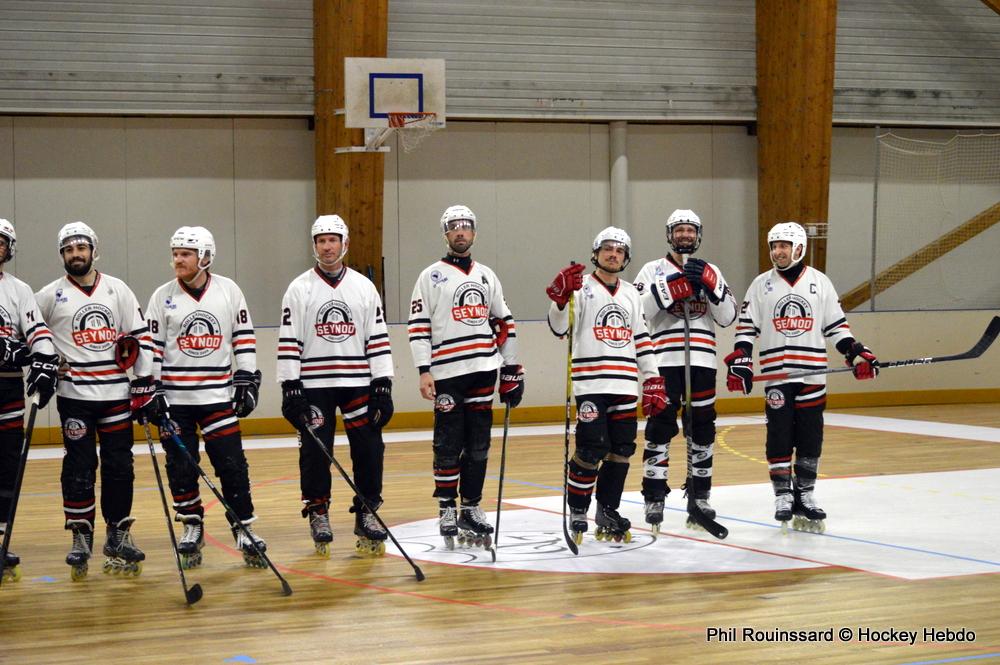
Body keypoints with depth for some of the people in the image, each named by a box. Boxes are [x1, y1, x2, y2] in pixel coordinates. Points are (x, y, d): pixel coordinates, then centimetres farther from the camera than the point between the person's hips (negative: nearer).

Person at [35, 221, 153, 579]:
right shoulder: (50, 295, 1)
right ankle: (81, 538, 5)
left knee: (119, 466, 4)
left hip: (116, 393, 2)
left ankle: (118, 535, 15)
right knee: (79, 468, -2)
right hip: (74, 395, -2)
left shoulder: (117, 289, 5)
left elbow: (141, 336, 6)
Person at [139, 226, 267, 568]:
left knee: (232, 464, -4)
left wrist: (246, 382, 3)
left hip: (218, 395, 0)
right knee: (181, 468, 4)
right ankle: (192, 528, 19)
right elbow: (150, 347, 1)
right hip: (174, 399, 0)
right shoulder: (163, 296, 0)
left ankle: (243, 529, 5)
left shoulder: (228, 291, 1)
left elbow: (243, 337, 7)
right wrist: (148, 392, -4)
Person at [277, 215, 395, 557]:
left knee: (369, 448, -1)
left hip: (357, 382, 2)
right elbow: (288, 342, -1)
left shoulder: (364, 287, 8)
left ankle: (366, 514, 11)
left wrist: (383, 386, 1)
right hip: (313, 385, -2)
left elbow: (377, 339, 7)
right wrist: (289, 389, -7)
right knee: (315, 451, -2)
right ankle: (318, 515, 11)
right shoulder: (299, 289, 2)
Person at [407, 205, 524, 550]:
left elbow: (504, 323, 19)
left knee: (478, 444, 5)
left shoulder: (486, 276, 16)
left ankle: (471, 508, 12)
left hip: (483, 370, 4)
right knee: (449, 444, -4)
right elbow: (418, 326, -4)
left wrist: (512, 370, 14)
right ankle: (447, 509, 5)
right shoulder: (431, 276, 1)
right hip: (447, 373, -4)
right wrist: (424, 372, -12)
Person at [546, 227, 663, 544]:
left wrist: (652, 382, 14)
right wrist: (561, 297, -29)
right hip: (590, 383, -5)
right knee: (592, 449, -11)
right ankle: (577, 512, 3)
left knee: (622, 449, 4)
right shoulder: (581, 287, 1)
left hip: (624, 385, 5)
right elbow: (558, 328, -10)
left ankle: (607, 511, 17)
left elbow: (641, 339, 20)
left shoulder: (631, 294, 18)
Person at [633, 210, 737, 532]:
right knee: (660, 427, -5)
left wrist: (710, 284, -11)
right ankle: (654, 498, 0)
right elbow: (639, 309, -10)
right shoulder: (653, 270, 5)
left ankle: (699, 496, 17)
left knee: (702, 427, 7)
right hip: (665, 361, -3)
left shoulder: (711, 272, 13)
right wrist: (672, 285, -19)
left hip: (702, 361, 3)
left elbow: (728, 317, 3)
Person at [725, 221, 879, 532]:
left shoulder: (820, 282, 7)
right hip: (776, 374, -1)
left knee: (810, 436, 3)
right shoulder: (761, 284, 6)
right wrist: (740, 361, -5)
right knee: (779, 435, -2)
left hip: (812, 373, 1)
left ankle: (804, 495, 11)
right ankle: (783, 495, 6)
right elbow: (747, 327, 6)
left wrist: (856, 353, 0)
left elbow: (836, 325, 11)